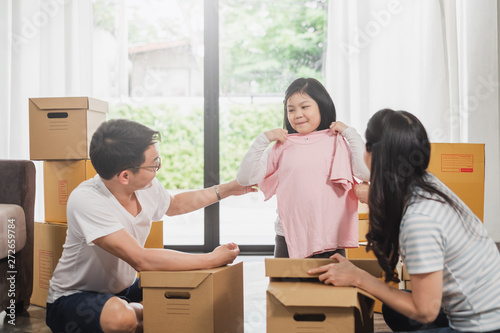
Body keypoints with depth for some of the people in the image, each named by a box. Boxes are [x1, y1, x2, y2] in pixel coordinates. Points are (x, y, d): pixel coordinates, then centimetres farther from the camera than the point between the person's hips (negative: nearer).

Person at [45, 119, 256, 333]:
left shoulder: (147, 187, -8)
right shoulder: (86, 201, -30)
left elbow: (174, 205, 19)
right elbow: (142, 259, -36)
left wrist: (226, 190, 15)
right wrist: (213, 259, -31)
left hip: (124, 290, 7)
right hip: (72, 299, -6)